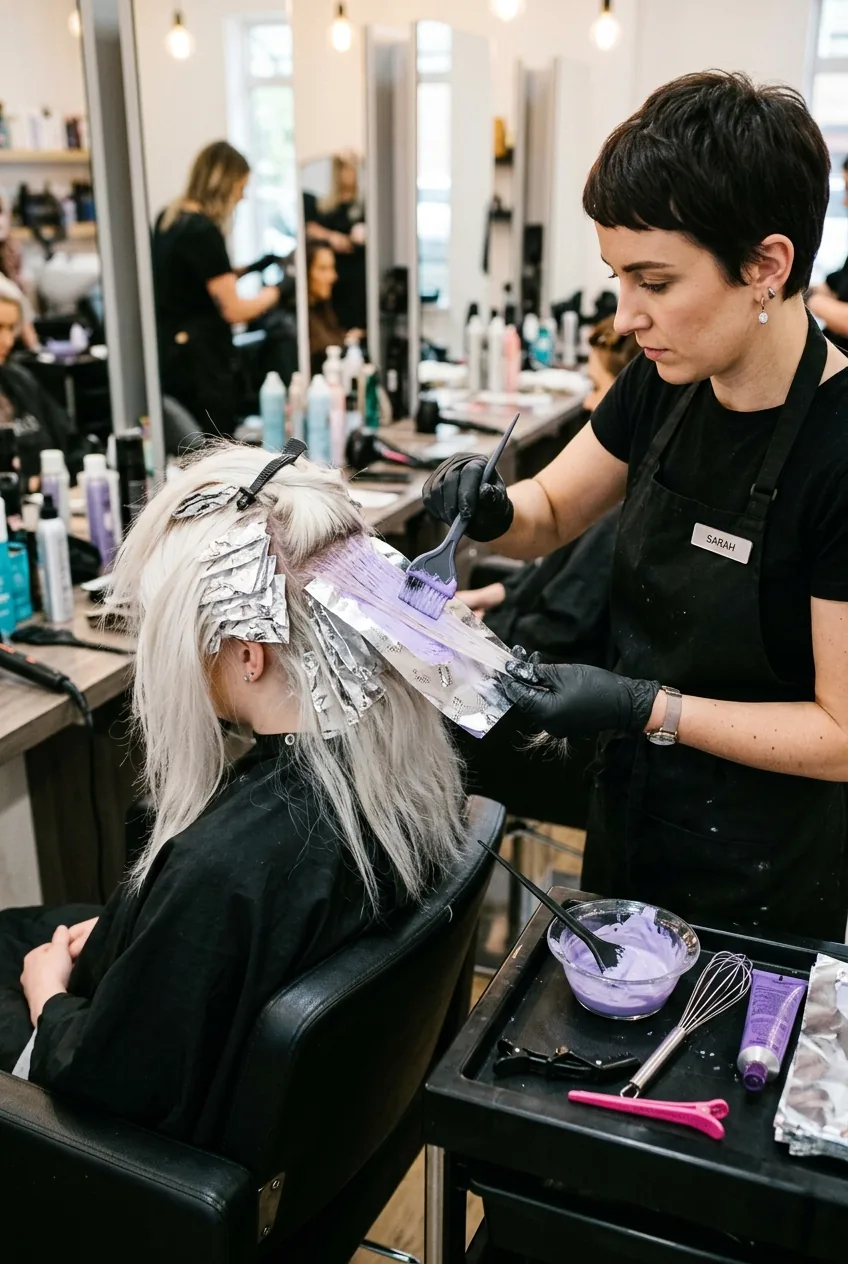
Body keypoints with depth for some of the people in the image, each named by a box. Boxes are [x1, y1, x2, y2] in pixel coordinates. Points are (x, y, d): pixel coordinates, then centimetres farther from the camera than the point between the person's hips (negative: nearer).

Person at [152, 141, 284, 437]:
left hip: (169, 354, 9)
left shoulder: (167, 219, 9)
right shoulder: (204, 231, -18)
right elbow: (233, 310, -15)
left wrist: (242, 270, 17)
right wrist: (272, 293, 2)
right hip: (200, 361, -9)